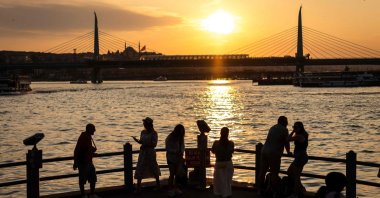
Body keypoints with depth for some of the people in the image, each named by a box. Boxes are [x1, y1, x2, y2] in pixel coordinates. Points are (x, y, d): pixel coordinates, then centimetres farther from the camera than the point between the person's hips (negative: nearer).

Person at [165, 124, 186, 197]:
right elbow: (167, 148, -13)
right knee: (172, 174, -4)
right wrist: (176, 152, -21)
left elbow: (182, 146, 6)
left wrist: (181, 152, -14)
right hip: (171, 158, -5)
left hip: (179, 158, 5)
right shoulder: (170, 138, -14)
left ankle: (176, 188, 21)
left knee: (178, 174, 8)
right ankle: (171, 190, 3)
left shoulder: (181, 137, 3)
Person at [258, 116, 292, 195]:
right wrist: (288, 152, 17)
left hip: (264, 151, 7)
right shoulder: (284, 130, -2)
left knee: (262, 171, 11)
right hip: (274, 153, -7)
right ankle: (274, 191, -1)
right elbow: (286, 142, 1)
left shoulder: (272, 128, 20)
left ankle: (260, 189, 18)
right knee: (274, 173, -2)